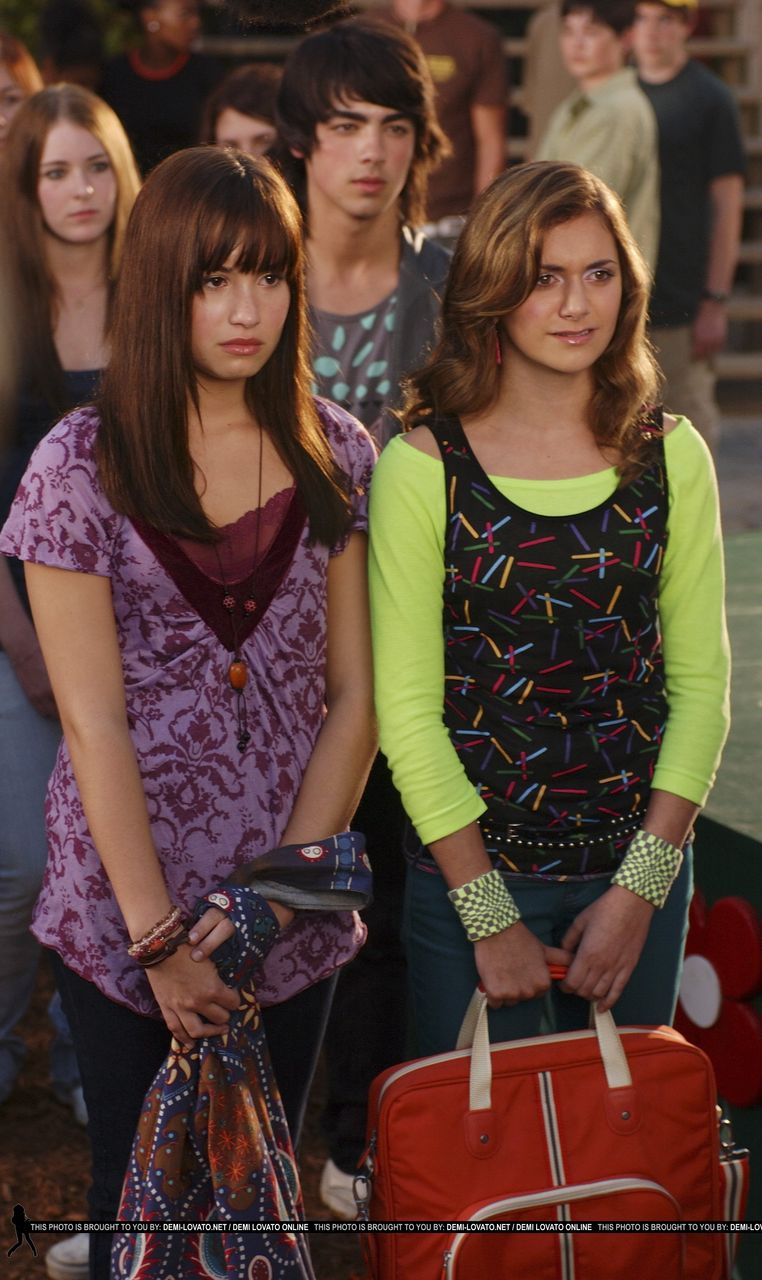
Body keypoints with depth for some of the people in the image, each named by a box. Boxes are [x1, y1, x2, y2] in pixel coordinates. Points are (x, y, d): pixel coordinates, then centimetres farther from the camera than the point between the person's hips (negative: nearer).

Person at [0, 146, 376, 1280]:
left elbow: (355, 697, -1)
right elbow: (94, 720, -11)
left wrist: (275, 900, -9)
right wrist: (160, 936, -12)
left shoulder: (336, 454, -1)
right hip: (122, 915, -2)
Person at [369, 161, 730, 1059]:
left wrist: (642, 886, -6)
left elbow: (700, 681, 1)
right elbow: (407, 710, -10)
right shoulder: (421, 469, -10)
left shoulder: (670, 455, 0)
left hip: (641, 868, 3)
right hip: (472, 874, -3)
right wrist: (489, 916, -10)